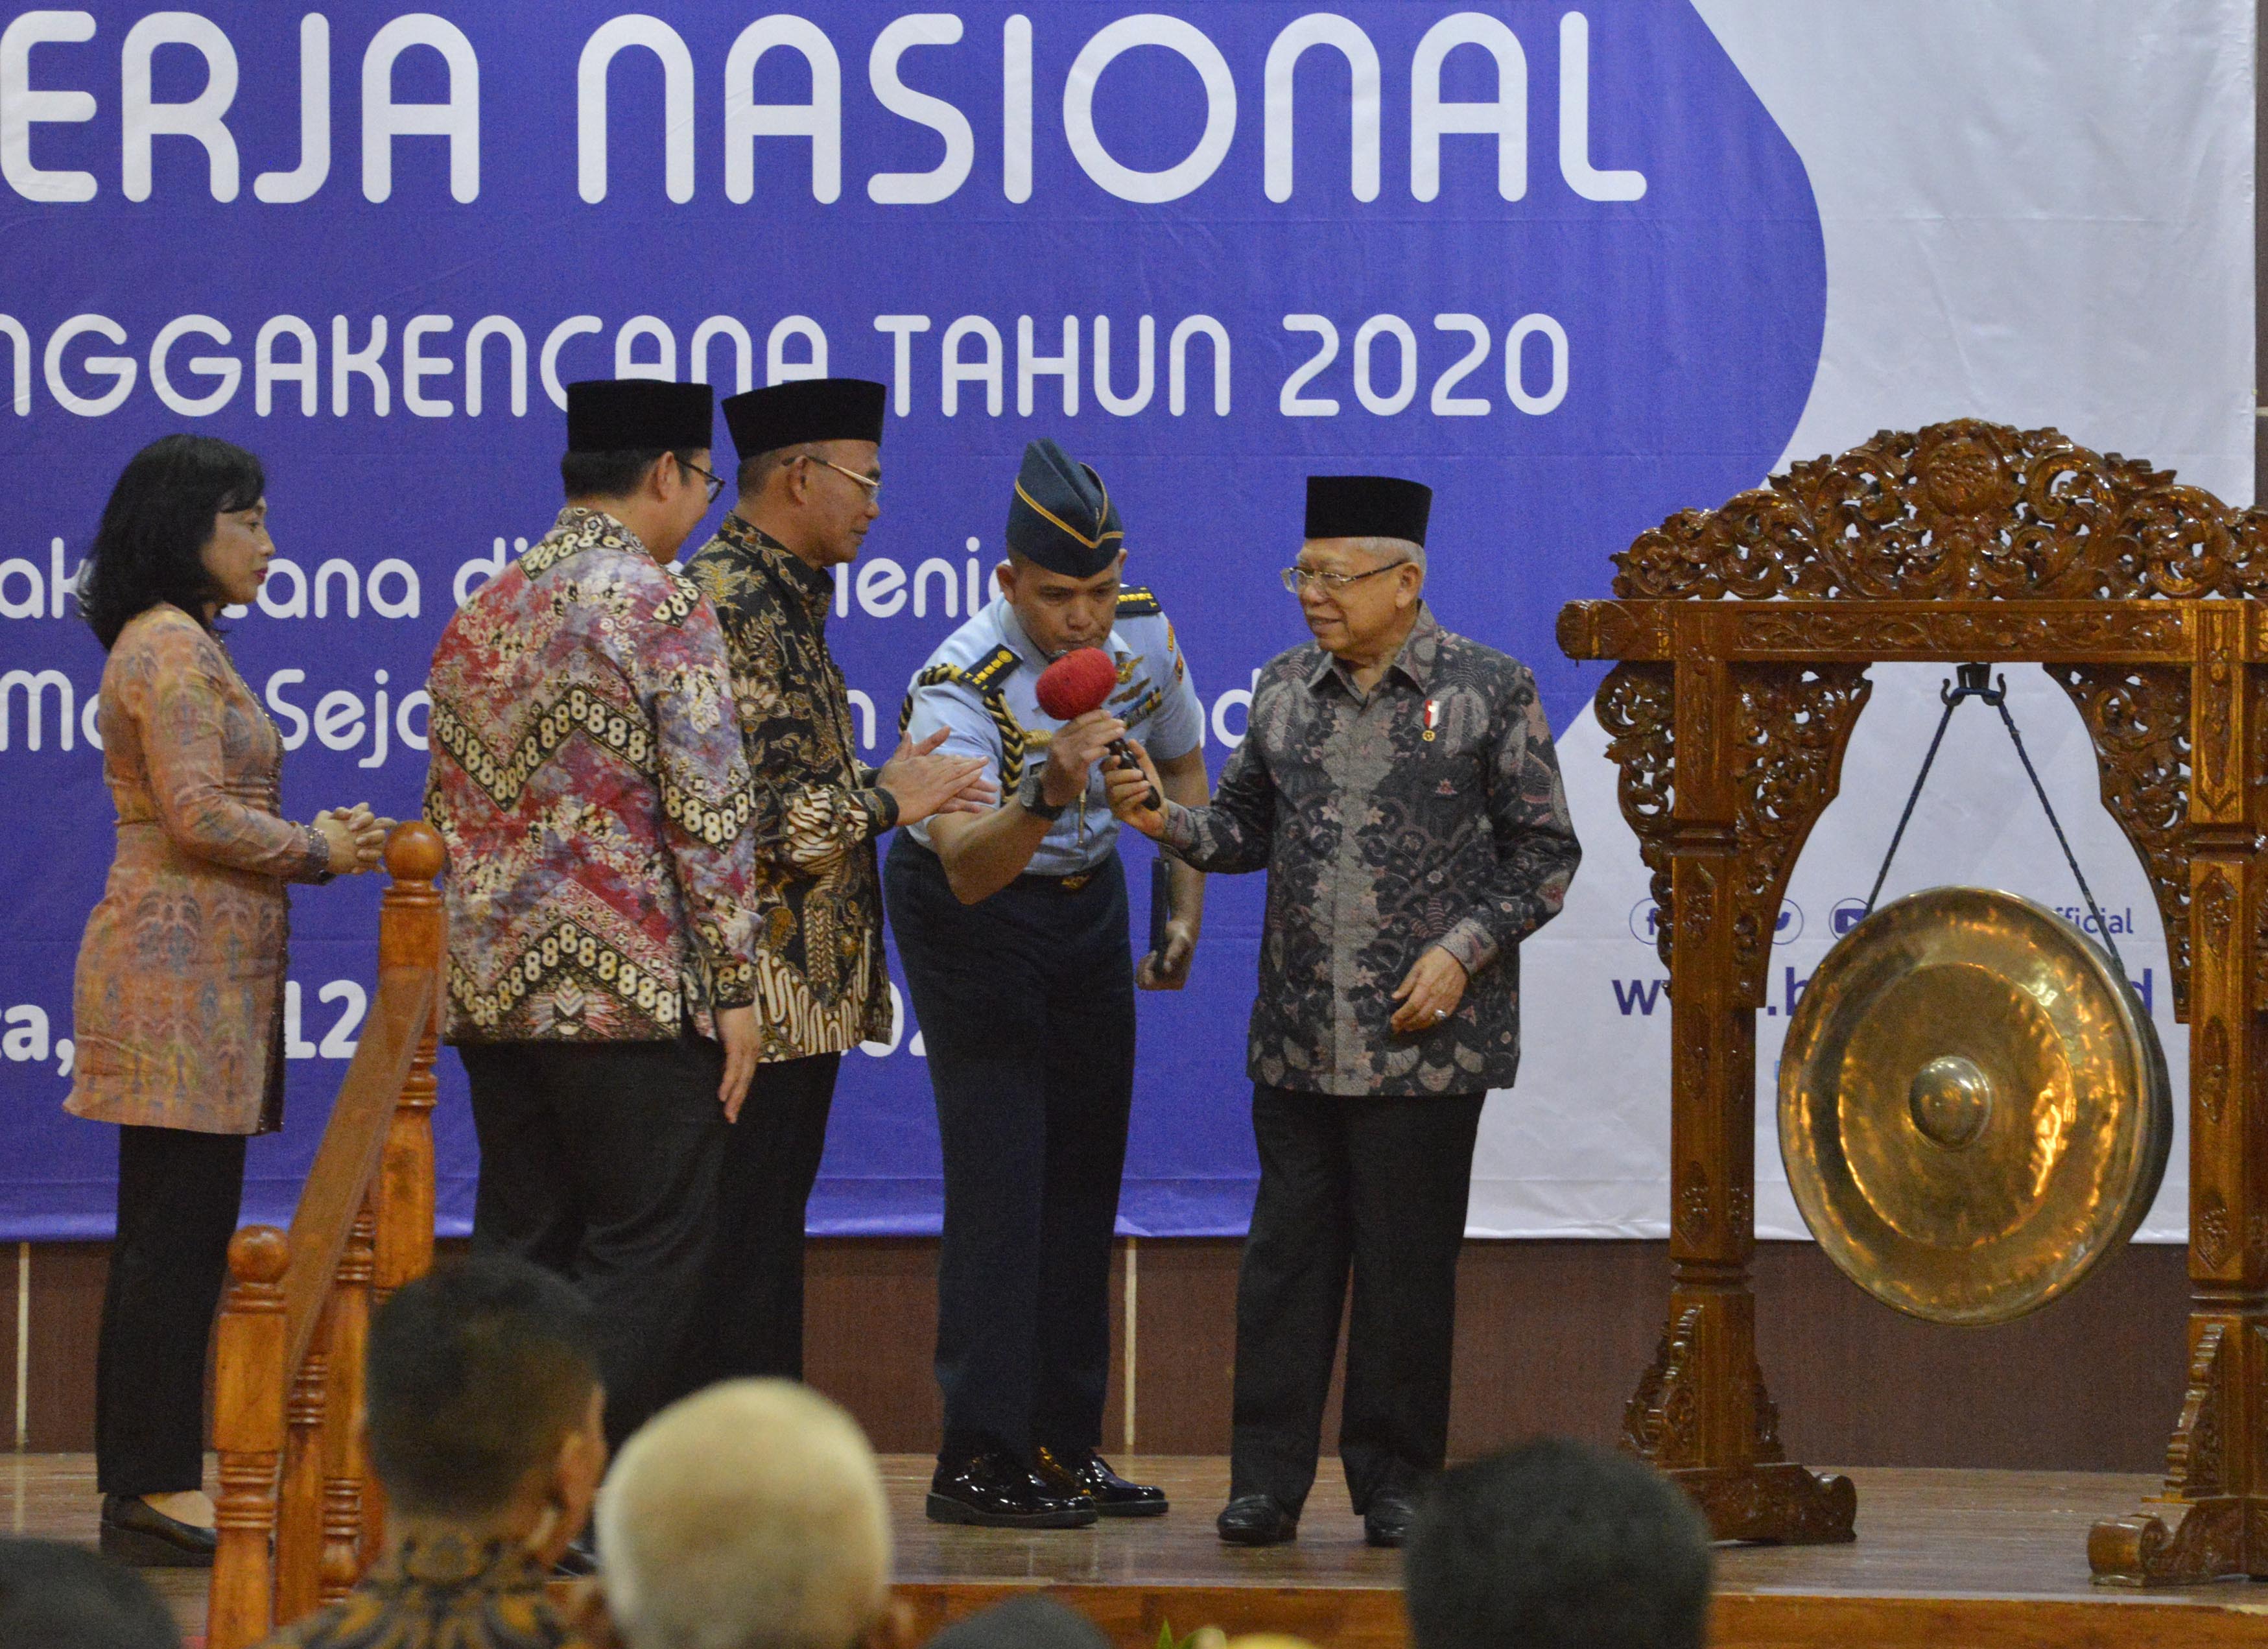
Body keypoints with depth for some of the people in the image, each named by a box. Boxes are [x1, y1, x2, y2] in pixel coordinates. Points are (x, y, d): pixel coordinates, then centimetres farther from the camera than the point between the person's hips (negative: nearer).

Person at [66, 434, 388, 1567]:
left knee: (169, 1236, 10)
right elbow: (197, 814, -19)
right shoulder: (171, 647, -12)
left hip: (199, 972, 10)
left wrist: (314, 840, 8)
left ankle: (146, 1490, 11)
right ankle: (156, 1492, -9)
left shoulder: (182, 644, 20)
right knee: (180, 1231, -10)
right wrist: (318, 851, -8)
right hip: (186, 971, -10)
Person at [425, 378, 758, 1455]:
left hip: (494, 990, 7)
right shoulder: (659, 608, -9)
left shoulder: (480, 614, 14)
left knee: (518, 1252, 10)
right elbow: (707, 809, -13)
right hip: (630, 991, -7)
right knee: (647, 1261, -4)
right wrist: (733, 987, -10)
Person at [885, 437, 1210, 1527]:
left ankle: (1064, 1446, 12)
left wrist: (1186, 913, 3)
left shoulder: (1144, 636, -12)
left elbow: (1182, 763, 9)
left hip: (1088, 895, 6)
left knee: (1086, 1166, 6)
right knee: (999, 1165, -14)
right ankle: (979, 1458, -14)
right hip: (970, 909, -6)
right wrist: (1047, 797, -60)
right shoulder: (960, 686, -31)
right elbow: (968, 872, -42)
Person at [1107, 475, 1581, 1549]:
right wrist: (1166, 821, -4)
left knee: (1406, 1266, 2)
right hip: (1298, 1043, 4)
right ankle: (1268, 1481, 9)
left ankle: (1395, 1482, 12)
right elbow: (1247, 828, 16)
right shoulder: (1284, 689, 10)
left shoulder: (1489, 690, -2)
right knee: (1286, 1257, 4)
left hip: (1426, 1044, -4)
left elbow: (1544, 851, 0)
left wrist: (1463, 948, -11)